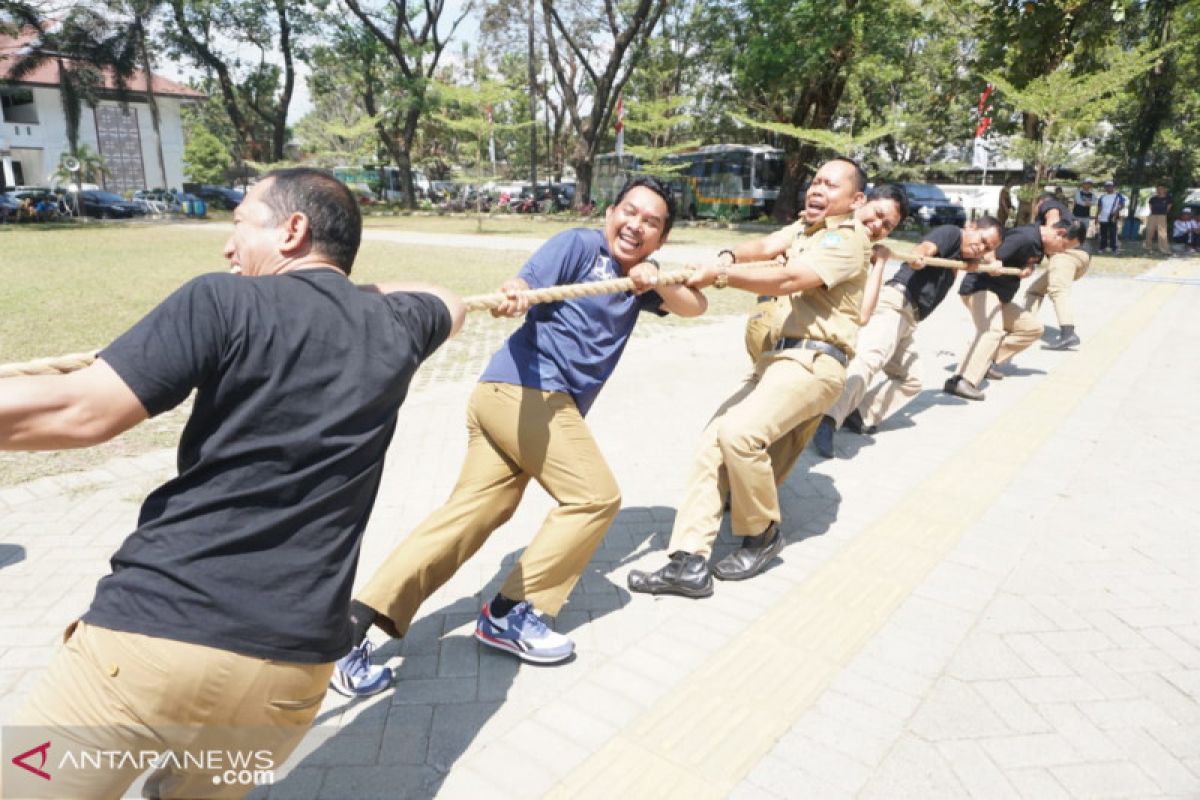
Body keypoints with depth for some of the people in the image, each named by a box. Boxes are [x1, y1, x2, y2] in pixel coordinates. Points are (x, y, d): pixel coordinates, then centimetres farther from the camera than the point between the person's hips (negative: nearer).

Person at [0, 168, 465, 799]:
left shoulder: (226, 302, -4)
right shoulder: (394, 327, 11)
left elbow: (75, 412, -11)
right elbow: (448, 306, 34)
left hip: (155, 635, -5)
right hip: (293, 665, 5)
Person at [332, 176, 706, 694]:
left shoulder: (637, 280, 24)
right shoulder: (580, 245, 1)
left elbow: (694, 306, 15)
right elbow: (525, 284, -13)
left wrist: (656, 282, -4)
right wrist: (513, 295, -37)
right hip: (530, 389, -7)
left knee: (473, 511, -1)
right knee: (595, 497, -5)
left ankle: (360, 616, -4)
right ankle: (509, 615, 1)